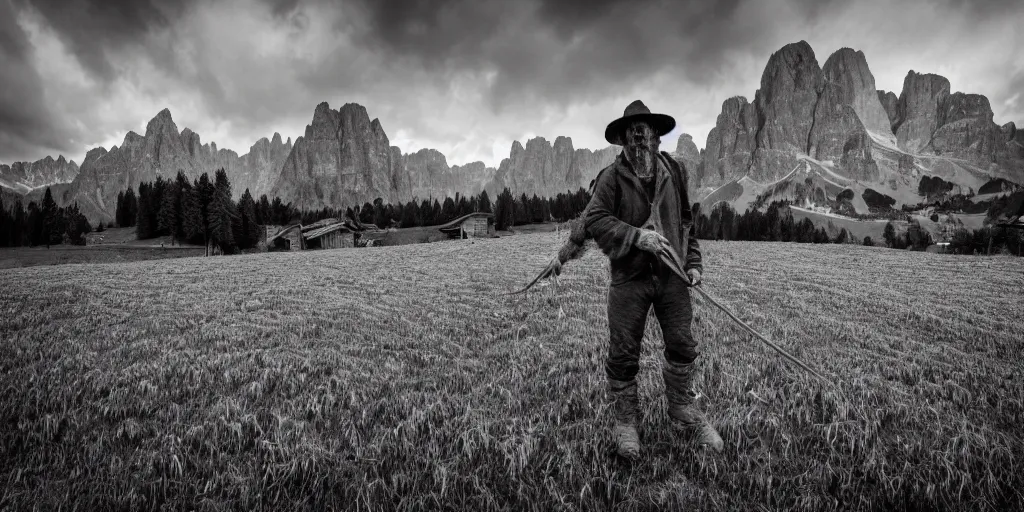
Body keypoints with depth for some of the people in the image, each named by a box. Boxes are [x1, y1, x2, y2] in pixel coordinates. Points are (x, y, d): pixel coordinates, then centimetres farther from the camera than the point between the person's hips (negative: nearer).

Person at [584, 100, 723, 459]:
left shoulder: (675, 171, 7)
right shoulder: (612, 176, -5)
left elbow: (687, 221, 14)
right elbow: (593, 219, -12)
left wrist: (693, 263, 8)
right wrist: (636, 236, -22)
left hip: (671, 275, 4)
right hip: (629, 277, -3)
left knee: (682, 346, 10)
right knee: (623, 353, 3)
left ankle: (682, 409, 33)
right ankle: (625, 420, 22)